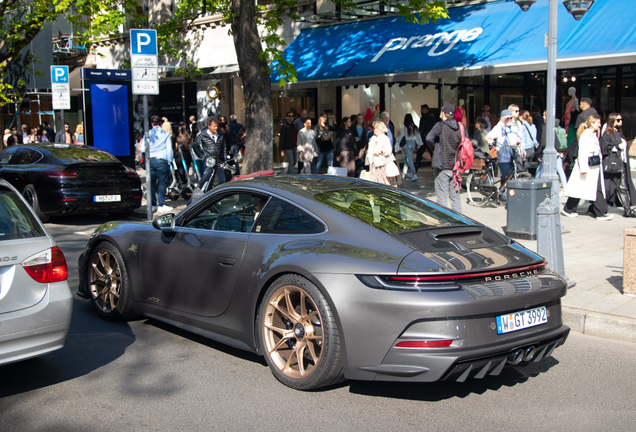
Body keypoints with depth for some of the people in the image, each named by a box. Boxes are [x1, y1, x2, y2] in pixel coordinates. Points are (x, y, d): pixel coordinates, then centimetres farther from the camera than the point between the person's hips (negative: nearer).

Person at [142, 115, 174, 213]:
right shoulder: (166, 134, 1)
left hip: (150, 160, 3)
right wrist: (169, 161, 9)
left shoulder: (147, 134, 5)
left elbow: (142, 149, 5)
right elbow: (169, 149, -1)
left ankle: (152, 205, 9)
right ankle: (161, 205, 1)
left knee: (151, 183, 8)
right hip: (162, 160, -3)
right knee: (162, 183, 1)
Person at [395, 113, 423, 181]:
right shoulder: (414, 127, 4)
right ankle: (404, 173, 27)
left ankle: (414, 175, -20)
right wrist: (419, 144, 21)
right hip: (413, 143, 6)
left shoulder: (404, 127, -11)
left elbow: (401, 135, -7)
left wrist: (397, 140, 12)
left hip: (406, 143, -6)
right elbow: (418, 136, 10)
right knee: (406, 158, 19)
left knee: (409, 160, -9)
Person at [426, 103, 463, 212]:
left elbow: (429, 138, -21)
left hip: (442, 166, -5)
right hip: (456, 166, 5)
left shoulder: (440, 126, -10)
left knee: (442, 195, -1)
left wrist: (435, 147, -3)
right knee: (455, 195, 14)